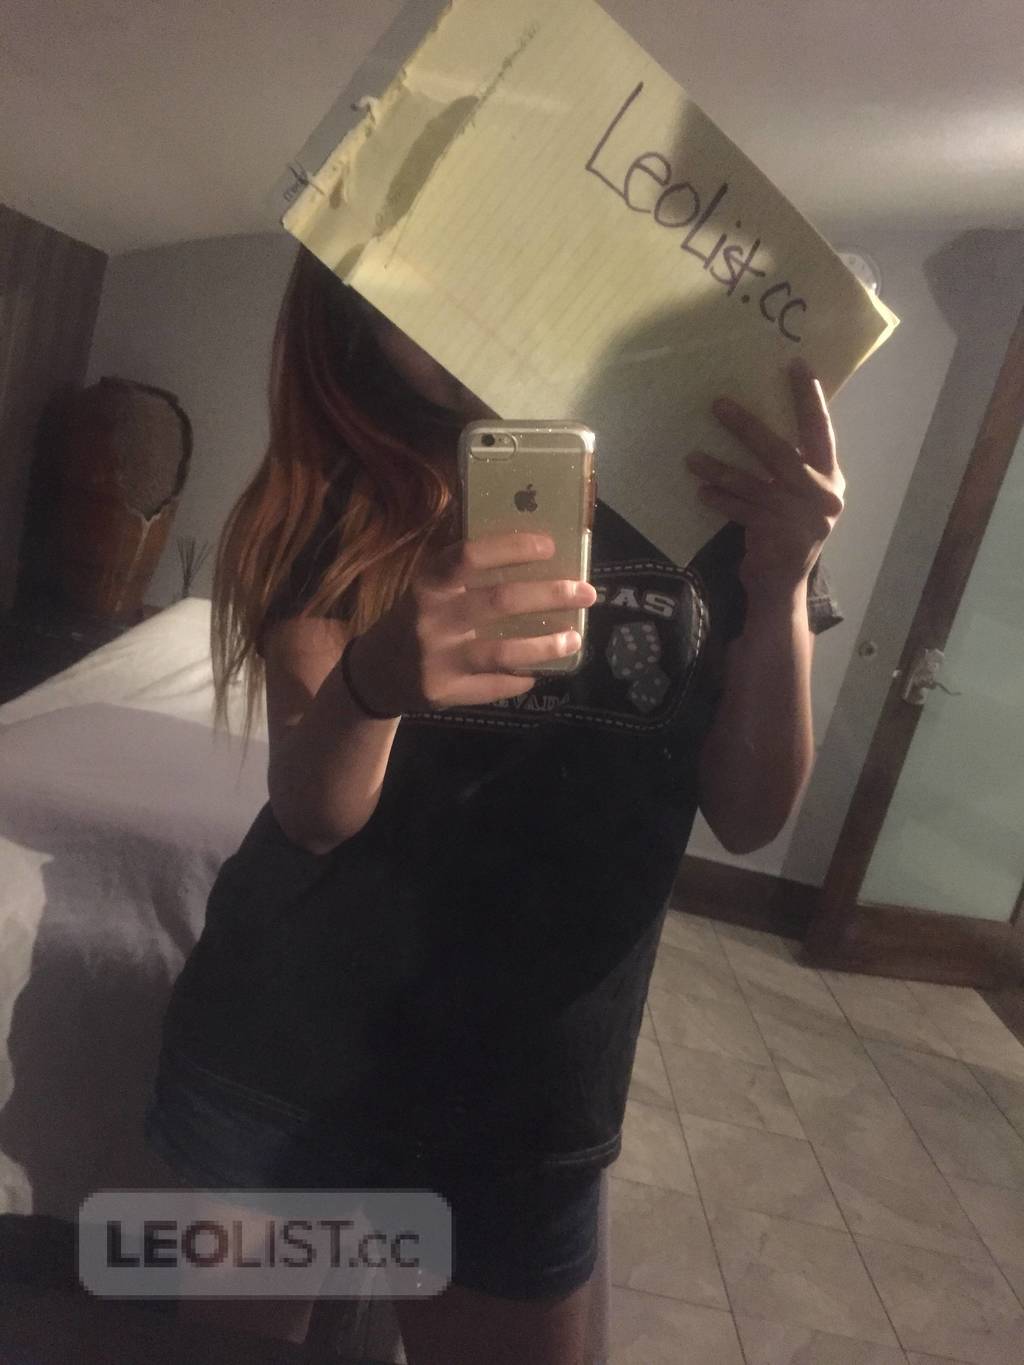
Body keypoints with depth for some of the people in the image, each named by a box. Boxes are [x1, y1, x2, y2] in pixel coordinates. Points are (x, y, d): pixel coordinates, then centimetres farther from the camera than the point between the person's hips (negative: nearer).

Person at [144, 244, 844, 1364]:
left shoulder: (705, 489, -5)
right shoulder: (340, 509, -5)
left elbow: (748, 818, -6)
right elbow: (311, 812, -15)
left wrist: (783, 593, -22)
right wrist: (378, 674, -36)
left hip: (520, 1098, 0)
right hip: (278, 1049, 1)